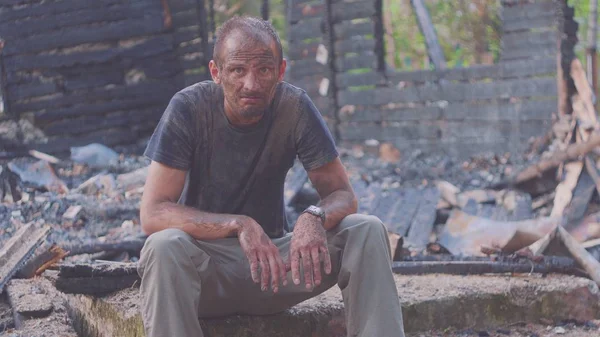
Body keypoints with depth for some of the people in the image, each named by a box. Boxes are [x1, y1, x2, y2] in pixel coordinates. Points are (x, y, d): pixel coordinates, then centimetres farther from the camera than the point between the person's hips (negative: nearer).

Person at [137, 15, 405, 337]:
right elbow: (152, 213, -22)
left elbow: (343, 196, -7)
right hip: (207, 262, -2)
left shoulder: (295, 107, -9)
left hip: (274, 256, 3)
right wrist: (239, 225, -36)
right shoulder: (188, 108, -16)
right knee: (164, 247, -36)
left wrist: (314, 217, -32)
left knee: (367, 231, -19)